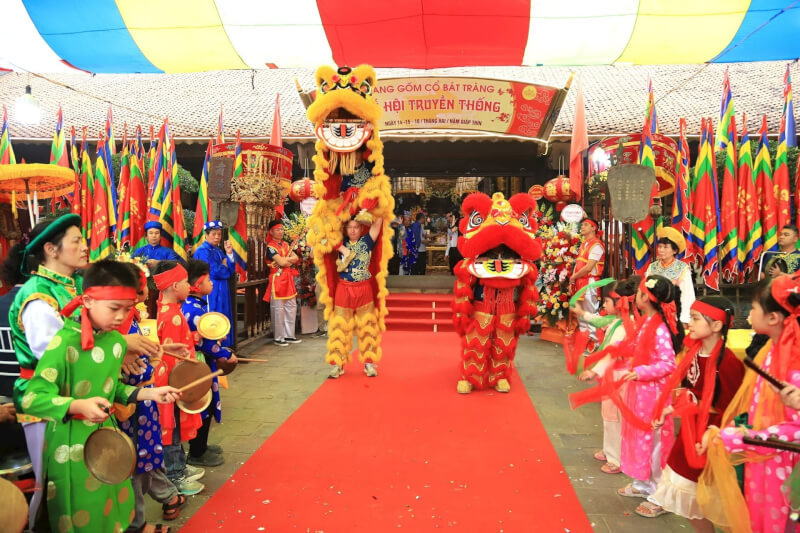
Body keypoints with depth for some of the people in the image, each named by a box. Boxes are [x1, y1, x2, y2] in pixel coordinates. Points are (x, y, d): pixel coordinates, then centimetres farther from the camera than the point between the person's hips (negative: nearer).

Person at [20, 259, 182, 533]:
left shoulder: (117, 341, 0)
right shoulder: (65, 342, -22)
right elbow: (31, 398, -23)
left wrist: (149, 393, -1)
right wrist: (79, 406, -37)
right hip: (71, 446, -6)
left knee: (113, 505, 19)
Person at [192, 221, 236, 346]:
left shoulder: (218, 250, 14)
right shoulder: (202, 251, -10)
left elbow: (231, 272, 7)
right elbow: (214, 272, -20)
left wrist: (229, 253, -4)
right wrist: (224, 266, 0)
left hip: (222, 293, 8)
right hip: (210, 292, -8)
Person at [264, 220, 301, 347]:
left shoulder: (285, 244, 15)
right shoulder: (270, 247, -8)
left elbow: (296, 258, 4)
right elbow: (281, 262, -19)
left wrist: (285, 260, -11)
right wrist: (291, 259, -1)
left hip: (289, 279, 8)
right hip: (277, 279, -7)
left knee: (291, 307, 10)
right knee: (278, 309, -3)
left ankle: (289, 335, 20)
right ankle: (278, 338, 6)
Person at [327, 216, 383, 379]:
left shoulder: (367, 241, 0)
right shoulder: (341, 243, 4)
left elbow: (378, 223, -8)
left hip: (364, 290, -1)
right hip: (344, 290, 1)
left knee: (366, 327, 7)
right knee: (341, 328, 3)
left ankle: (369, 363, 15)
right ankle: (337, 364, 9)